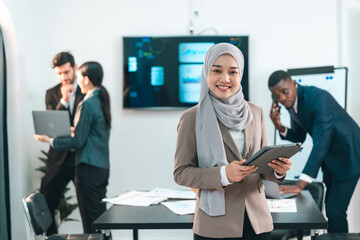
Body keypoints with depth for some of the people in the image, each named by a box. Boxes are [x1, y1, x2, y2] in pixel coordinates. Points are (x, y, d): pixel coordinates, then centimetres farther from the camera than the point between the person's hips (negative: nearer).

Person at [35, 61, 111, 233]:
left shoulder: (87, 104, -15)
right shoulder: (102, 100, 11)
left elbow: (78, 141, -14)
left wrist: (50, 141, -5)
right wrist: (74, 131, 27)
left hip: (89, 168, -9)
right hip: (103, 167, 9)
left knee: (90, 221, -3)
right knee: (101, 216, 15)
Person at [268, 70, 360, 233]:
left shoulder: (318, 98, -30)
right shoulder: (291, 102, -3)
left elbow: (321, 143, -37)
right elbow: (299, 137, 9)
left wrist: (300, 185, -42)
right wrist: (279, 127, -14)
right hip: (329, 156, 9)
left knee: (335, 211, -12)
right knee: (329, 206, 15)